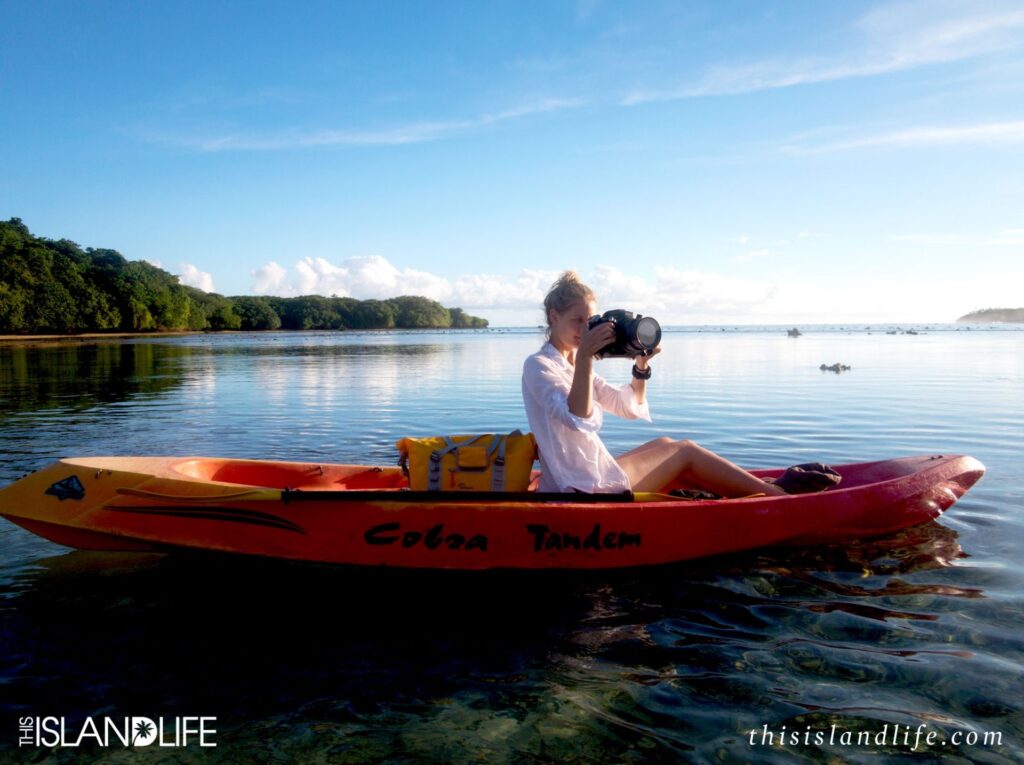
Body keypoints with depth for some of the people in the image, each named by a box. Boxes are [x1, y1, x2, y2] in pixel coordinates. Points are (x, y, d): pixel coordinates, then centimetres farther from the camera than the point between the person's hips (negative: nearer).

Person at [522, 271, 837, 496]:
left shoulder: (573, 363, 15)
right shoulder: (538, 365, -11)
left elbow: (630, 407, 15)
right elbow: (578, 417, -27)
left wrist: (641, 364, 1)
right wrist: (585, 355, -29)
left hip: (590, 475, 9)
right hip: (585, 488, -9)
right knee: (685, 451, -3)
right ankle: (780, 495, 6)